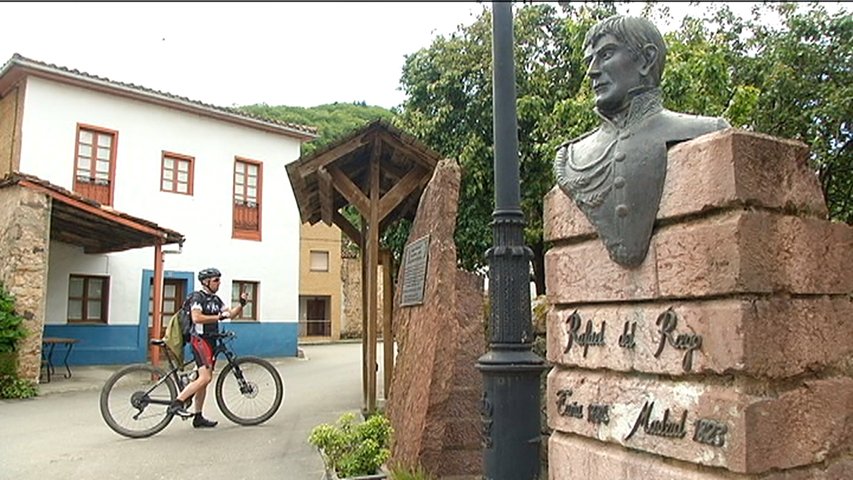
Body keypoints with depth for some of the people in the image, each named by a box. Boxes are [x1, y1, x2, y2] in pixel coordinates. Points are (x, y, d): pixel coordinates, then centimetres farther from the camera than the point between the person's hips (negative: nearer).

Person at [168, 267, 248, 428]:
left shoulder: (216, 299, 17)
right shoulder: (197, 297, -9)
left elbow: (231, 314, 12)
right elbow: (196, 318, -23)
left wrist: (241, 304, -4)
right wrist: (219, 317, -20)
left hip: (211, 341, 9)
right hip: (200, 339, -9)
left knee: (204, 380, 10)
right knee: (205, 377, -21)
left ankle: (198, 418, 15)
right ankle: (177, 403, -16)